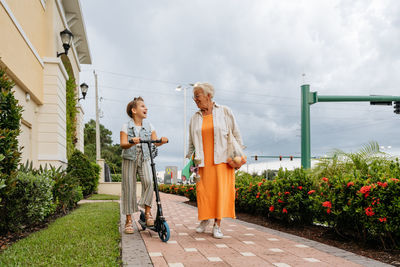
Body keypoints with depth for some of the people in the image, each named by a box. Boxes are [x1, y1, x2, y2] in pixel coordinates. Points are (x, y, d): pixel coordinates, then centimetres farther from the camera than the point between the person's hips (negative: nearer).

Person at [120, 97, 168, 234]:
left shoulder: (149, 126, 7)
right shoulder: (126, 127, -3)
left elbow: (155, 142, 1)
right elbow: (122, 144, -15)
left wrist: (162, 140, -22)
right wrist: (132, 143, -36)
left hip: (144, 159, 2)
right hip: (129, 159, -2)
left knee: (148, 181, -22)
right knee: (129, 187, -2)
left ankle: (147, 212, -7)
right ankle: (129, 220, 8)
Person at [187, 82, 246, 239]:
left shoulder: (225, 112, 5)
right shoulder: (195, 118, 13)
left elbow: (236, 135, 7)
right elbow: (191, 142, 20)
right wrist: (189, 158, 12)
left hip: (222, 160, -2)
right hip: (203, 161, 3)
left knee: (221, 190, -4)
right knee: (203, 190, -1)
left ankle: (217, 225, 5)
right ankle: (205, 219, 22)